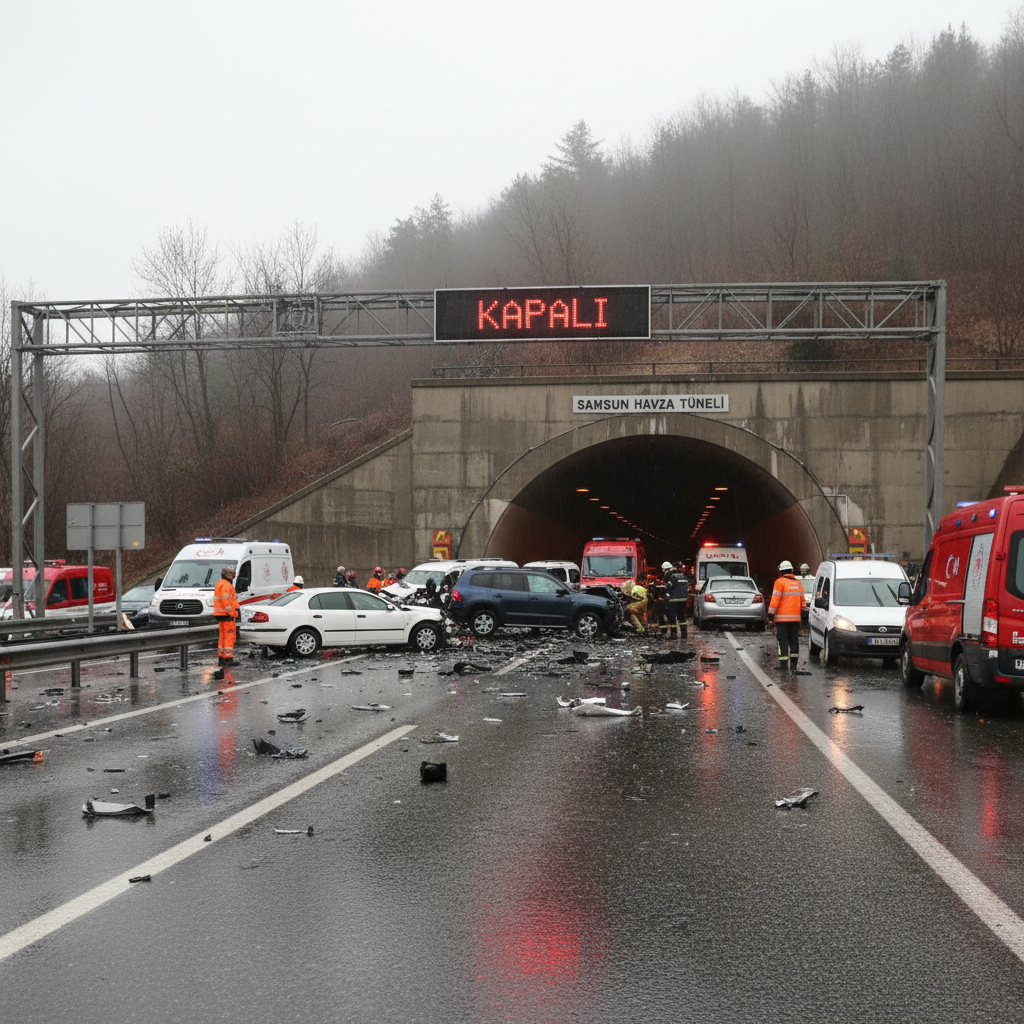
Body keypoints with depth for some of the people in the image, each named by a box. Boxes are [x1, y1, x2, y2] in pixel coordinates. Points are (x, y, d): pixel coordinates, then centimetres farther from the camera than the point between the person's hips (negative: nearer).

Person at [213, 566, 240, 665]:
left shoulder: (220, 583, 20)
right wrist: (231, 613, -21)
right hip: (226, 614, -11)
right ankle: (227, 658, -13)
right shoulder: (225, 585, -14)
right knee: (229, 636, -10)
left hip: (221, 615, 11)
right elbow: (226, 601, -21)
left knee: (223, 635, 16)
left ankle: (221, 657, 19)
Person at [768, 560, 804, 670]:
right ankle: (793, 662, 8)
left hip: (782, 617, -5)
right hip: (796, 617, 5)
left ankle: (783, 663, -8)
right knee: (794, 640, 10)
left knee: (783, 640, -3)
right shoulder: (798, 583, 14)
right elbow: (802, 600, 17)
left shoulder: (780, 582, -6)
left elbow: (775, 599, -12)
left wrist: (771, 612, -10)